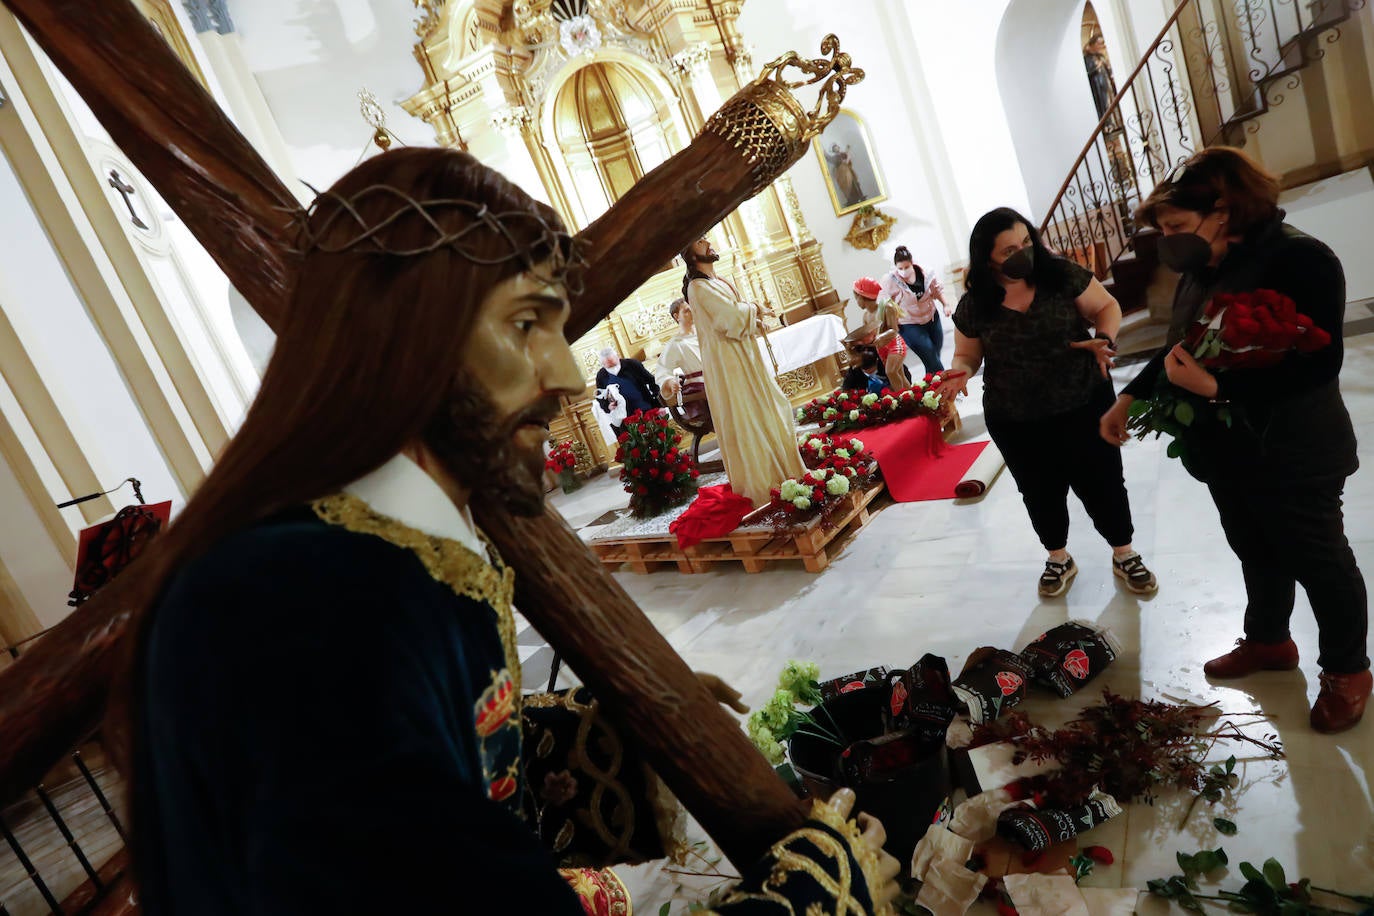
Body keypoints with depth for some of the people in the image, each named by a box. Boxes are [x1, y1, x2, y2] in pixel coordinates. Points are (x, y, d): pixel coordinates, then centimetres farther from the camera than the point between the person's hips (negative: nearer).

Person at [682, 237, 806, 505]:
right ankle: (764, 485, 7)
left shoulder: (717, 281, 14)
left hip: (743, 357, 10)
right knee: (748, 420, -3)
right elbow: (732, 315, -22)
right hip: (728, 362, -10)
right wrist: (754, 310, -3)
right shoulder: (698, 287, -16)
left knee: (766, 411, 15)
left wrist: (754, 319, -3)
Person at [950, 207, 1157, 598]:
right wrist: (961, 371, -20)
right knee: (1041, 493, 17)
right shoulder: (974, 306, -9)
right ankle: (1059, 558, 43)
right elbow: (967, 355, 3)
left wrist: (1103, 339, -20)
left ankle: (1124, 555, 38)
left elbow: (1107, 306, 1)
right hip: (1016, 424, 1)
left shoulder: (1062, 275, -10)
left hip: (1084, 406, 0)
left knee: (1102, 483, 13)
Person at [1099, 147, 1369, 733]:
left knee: (1319, 561, 11)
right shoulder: (1200, 271, 4)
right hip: (1224, 451, 8)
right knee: (1255, 553, 23)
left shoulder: (1298, 260, -21)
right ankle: (1268, 640, 44)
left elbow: (1319, 362, -29)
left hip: (1293, 457, -7)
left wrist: (1216, 387, -36)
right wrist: (1130, 398, 8)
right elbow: (1178, 350, 16)